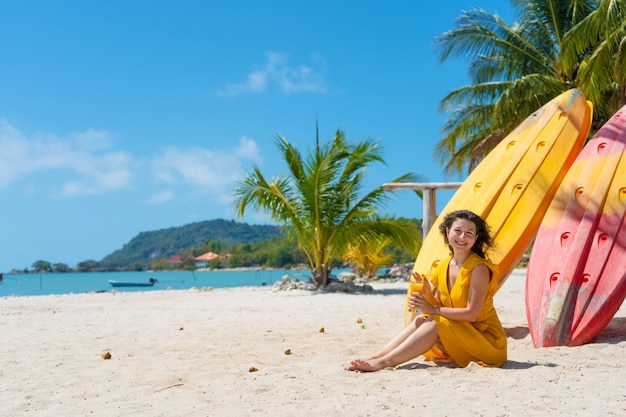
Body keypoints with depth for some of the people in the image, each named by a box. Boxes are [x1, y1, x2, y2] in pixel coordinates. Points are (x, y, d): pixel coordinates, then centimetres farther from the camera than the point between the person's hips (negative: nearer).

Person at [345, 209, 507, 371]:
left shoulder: (479, 268, -17)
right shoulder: (443, 266, 4)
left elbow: (471, 313, -22)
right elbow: (442, 307, 3)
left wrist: (433, 309, -22)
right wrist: (428, 294, -17)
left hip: (486, 339, -6)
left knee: (434, 322, -26)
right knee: (421, 320, -16)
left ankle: (385, 362, -33)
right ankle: (374, 358, -27)